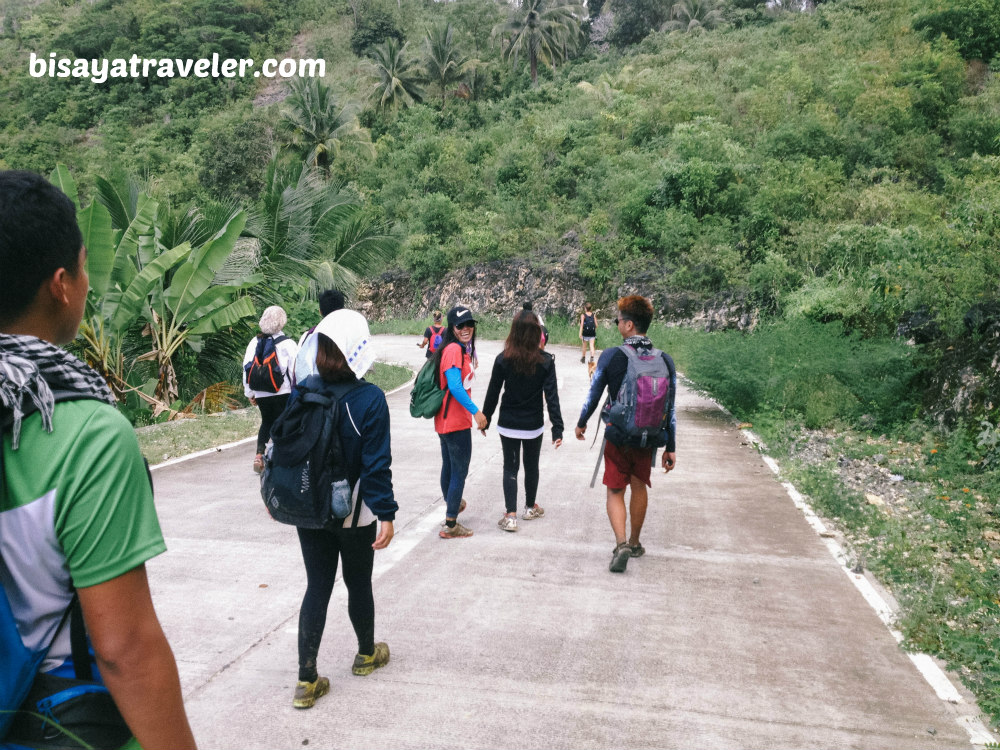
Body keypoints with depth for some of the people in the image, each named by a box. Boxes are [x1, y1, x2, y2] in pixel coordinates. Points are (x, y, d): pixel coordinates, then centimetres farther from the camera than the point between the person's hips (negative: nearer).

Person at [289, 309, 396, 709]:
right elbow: (377, 463, -18)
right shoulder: (370, 399, -18)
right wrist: (386, 514, -12)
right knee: (359, 584, 17)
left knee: (317, 587, 12)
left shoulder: (301, 392, -4)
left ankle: (307, 680, 14)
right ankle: (366, 654, 39)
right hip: (354, 514, -3)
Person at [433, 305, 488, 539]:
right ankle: (451, 525, 5)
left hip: (445, 421, 10)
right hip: (456, 422, -10)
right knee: (460, 471, -2)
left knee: (449, 467, 23)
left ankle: (451, 506, 41)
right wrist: (476, 411, -23)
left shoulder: (461, 349, 11)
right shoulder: (454, 349, -18)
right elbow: (455, 386, -25)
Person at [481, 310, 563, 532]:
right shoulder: (545, 361, -11)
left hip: (508, 424, -1)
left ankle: (510, 516, 3)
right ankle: (530, 508, 36)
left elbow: (493, 393, -4)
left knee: (510, 468, 8)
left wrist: (485, 419, 8)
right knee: (531, 466, 19)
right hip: (534, 425, 1)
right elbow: (552, 396, -12)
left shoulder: (503, 359, -11)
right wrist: (557, 429, -10)